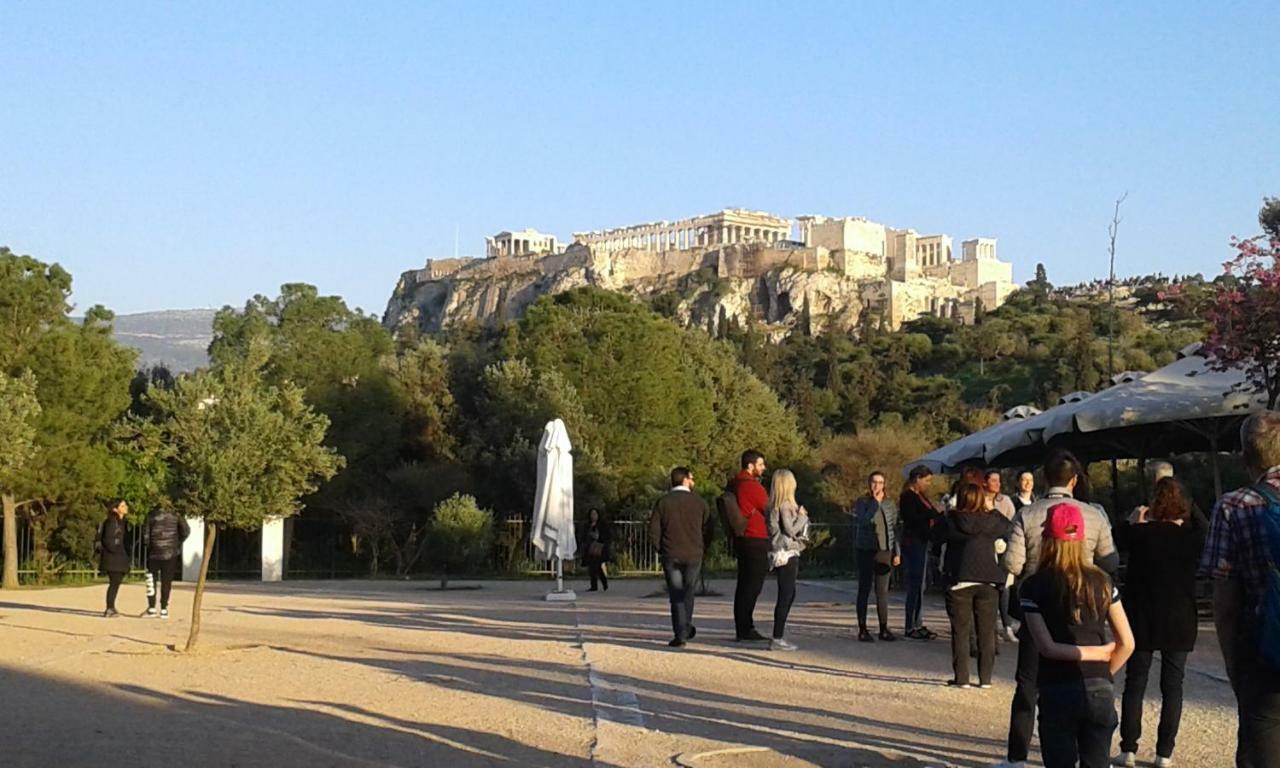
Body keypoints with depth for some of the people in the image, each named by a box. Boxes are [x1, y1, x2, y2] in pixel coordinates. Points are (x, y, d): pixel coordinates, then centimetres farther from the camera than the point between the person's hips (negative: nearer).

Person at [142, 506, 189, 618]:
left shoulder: (151, 515, -2)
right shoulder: (175, 516, 1)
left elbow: (145, 533, -8)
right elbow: (186, 530, -7)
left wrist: (148, 545, 9)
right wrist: (178, 543, 5)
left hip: (154, 553, -1)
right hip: (170, 554, 1)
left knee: (152, 580, 12)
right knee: (166, 582, 7)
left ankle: (152, 608, 5)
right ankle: (164, 609, 5)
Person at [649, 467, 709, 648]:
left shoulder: (663, 502, -3)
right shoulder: (699, 502, -2)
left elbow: (653, 532, -6)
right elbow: (707, 529, -1)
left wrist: (661, 551, 7)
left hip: (670, 556, 0)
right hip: (693, 555, 0)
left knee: (676, 595, 4)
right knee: (688, 593, 15)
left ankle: (680, 635, -3)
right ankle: (686, 629, 22)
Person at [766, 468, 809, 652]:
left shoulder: (776, 505, 13)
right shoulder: (785, 505, -15)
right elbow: (790, 530, -16)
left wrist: (800, 516, 13)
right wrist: (802, 516, -4)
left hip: (785, 554, 10)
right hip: (786, 554, -10)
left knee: (788, 595, 16)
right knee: (785, 596, -8)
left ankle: (778, 636, 19)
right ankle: (777, 639, -8)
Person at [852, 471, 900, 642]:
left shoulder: (890, 504, 9)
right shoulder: (862, 503, -2)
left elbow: (895, 529, 12)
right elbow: (864, 521, -20)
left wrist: (897, 552, 8)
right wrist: (876, 502, -18)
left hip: (885, 551, 3)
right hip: (865, 551, -3)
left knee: (883, 591, 6)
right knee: (864, 590, 2)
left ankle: (884, 629, 12)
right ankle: (862, 629, 6)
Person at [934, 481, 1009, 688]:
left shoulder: (950, 521, -10)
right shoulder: (992, 521, -5)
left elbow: (936, 535, 6)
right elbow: (1007, 528, 14)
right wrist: (992, 510, 18)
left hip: (959, 581, -1)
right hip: (987, 582, 1)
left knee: (960, 631, 5)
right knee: (987, 632, 9)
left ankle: (961, 677, 3)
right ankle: (985, 677, 9)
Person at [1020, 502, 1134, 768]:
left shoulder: (1034, 586, -3)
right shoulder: (1101, 581, 5)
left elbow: (1047, 647, -10)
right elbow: (1126, 643, 3)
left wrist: (1097, 652, 0)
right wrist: (1103, 672, 13)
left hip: (1058, 693, -3)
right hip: (1100, 691, 3)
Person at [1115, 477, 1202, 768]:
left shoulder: (1141, 534, -12)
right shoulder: (1193, 537, -5)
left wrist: (1135, 522, 15)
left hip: (1142, 621, -1)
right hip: (1180, 623, 1)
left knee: (1135, 684, 7)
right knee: (1172, 687, 7)